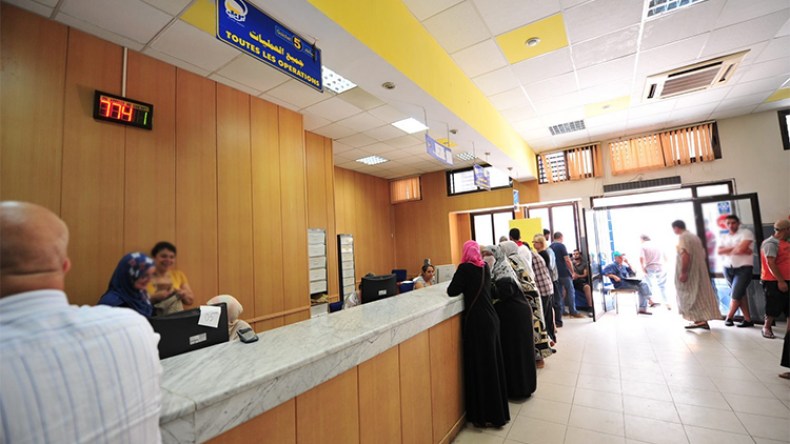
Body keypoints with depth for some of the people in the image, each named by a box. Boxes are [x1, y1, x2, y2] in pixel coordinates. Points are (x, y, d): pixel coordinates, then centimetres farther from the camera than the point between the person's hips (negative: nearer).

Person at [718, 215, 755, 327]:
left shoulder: (746, 232, -3)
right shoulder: (723, 237, 12)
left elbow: (741, 249, -16)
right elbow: (719, 251, -2)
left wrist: (727, 250, -3)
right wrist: (735, 248, -10)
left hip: (743, 268, -5)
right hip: (728, 268, 5)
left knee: (736, 295, -6)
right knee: (740, 294, 9)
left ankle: (729, 317, 10)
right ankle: (748, 319, 16)